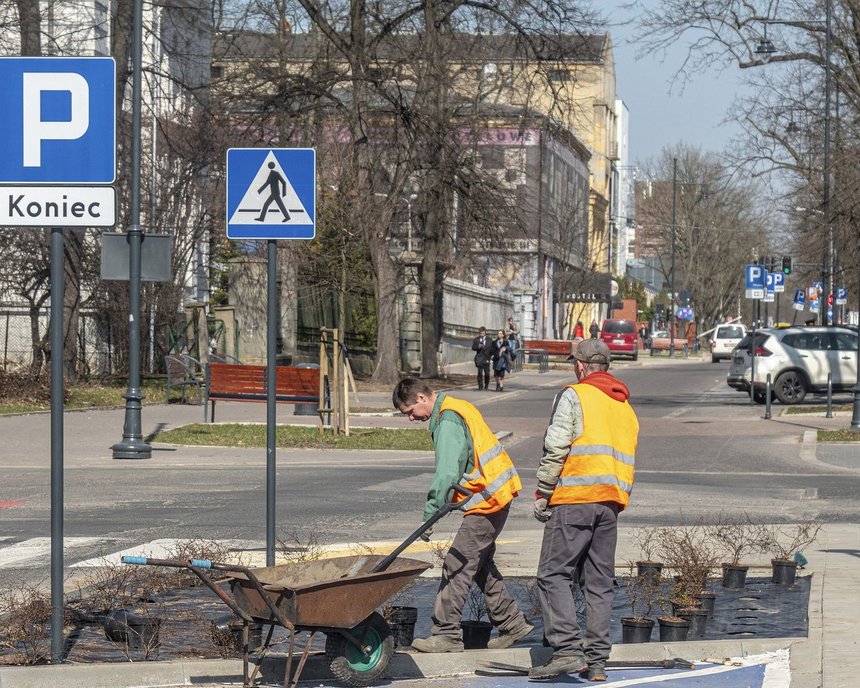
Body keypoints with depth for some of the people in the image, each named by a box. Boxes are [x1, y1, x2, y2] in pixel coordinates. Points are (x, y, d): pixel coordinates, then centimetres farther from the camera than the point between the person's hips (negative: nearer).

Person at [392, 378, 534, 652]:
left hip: (487, 501, -11)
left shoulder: (448, 421, -18)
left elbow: (446, 473, -26)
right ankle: (511, 623, 24)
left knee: (457, 565, -8)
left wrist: (429, 514, -24)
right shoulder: (457, 409, 14)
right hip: (498, 495, 11)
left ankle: (446, 634, -6)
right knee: (480, 563, 19)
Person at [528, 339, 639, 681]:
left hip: (574, 499, -7)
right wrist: (617, 500, 19)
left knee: (554, 574, -6)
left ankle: (567, 650, -18)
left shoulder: (573, 396, -3)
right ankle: (597, 660, 7)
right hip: (611, 502, 7)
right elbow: (627, 460, 18)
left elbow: (555, 449, -10)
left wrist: (542, 495, -5)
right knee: (600, 582, 8)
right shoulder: (625, 406, 20)